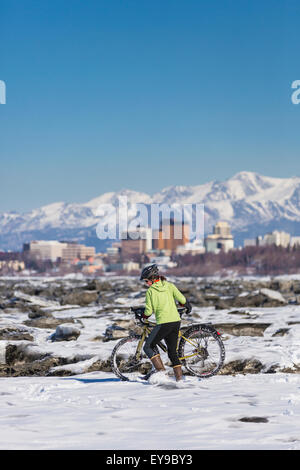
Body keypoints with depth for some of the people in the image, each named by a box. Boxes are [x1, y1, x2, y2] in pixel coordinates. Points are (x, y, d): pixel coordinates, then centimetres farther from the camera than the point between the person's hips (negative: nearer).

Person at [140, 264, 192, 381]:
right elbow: (182, 299, -1)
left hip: (163, 323, -6)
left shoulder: (150, 291, -4)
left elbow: (149, 311, -5)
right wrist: (187, 305, 21)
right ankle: (179, 377, 9)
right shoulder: (169, 286, 7)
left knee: (148, 347, 8)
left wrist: (142, 316, 16)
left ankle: (161, 371, -7)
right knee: (172, 350, 17)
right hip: (176, 322, 6)